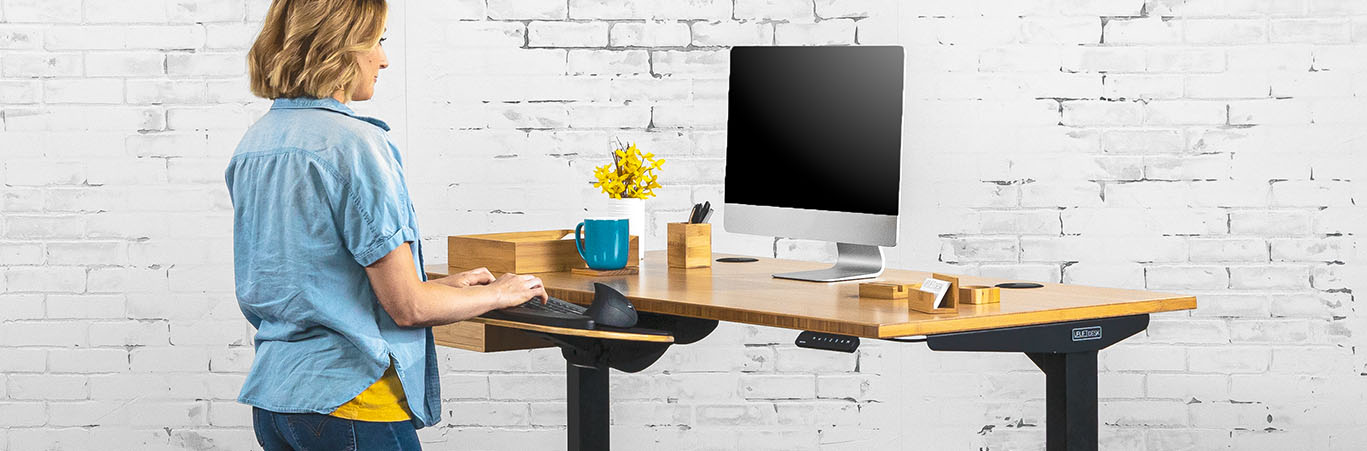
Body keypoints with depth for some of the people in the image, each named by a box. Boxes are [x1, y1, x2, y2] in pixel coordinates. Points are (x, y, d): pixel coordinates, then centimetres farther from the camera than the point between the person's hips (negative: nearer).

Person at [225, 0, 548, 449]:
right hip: (347, 401, -8)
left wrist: (442, 286, 18)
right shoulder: (355, 143, -16)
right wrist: (499, 294, 1)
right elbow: (408, 306, -16)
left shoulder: (254, 143, 10)